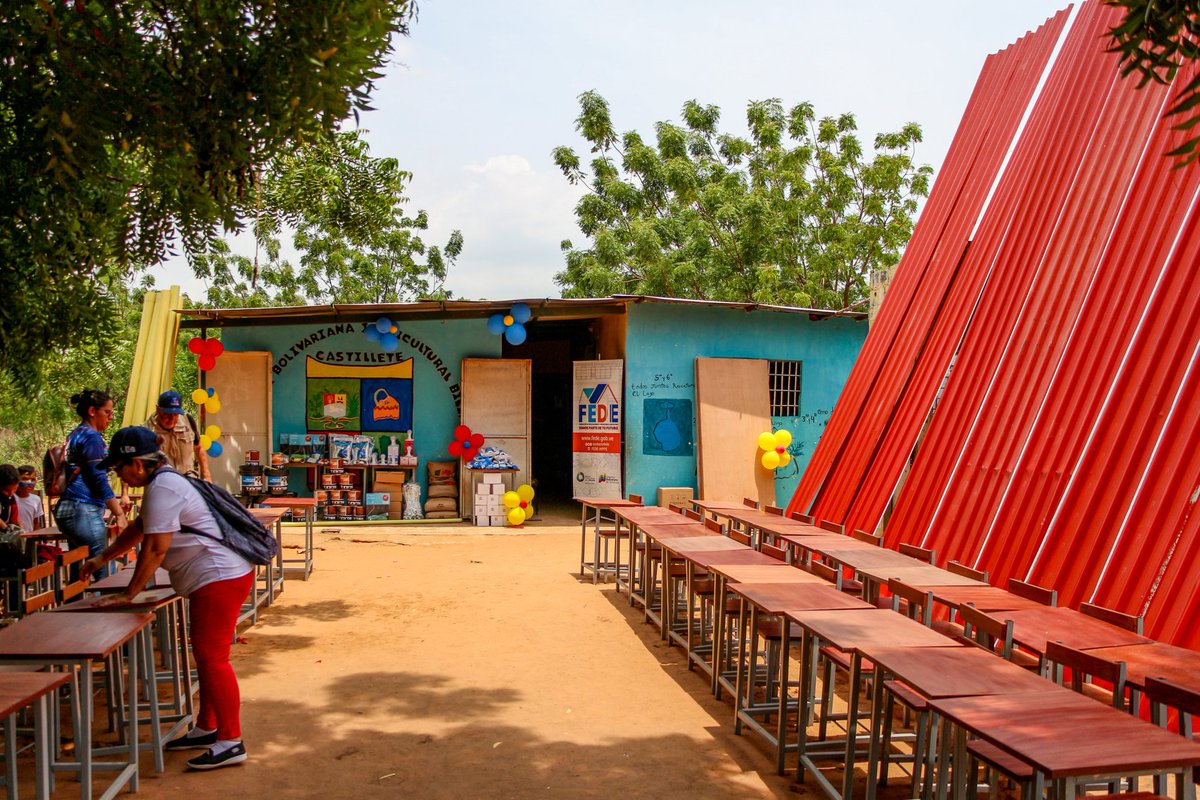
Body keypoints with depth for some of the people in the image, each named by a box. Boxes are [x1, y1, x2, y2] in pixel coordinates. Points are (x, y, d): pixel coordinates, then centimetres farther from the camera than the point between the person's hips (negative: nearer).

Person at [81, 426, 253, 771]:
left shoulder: (162, 489, -17)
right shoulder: (165, 481, 17)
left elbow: (155, 548, -20)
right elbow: (138, 528, 30)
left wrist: (128, 594, -12)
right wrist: (101, 558, 31)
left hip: (219, 578, -11)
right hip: (215, 577, 11)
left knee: (211, 657, -8)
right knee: (206, 654, 18)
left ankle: (231, 742, -3)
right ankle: (207, 728, 30)